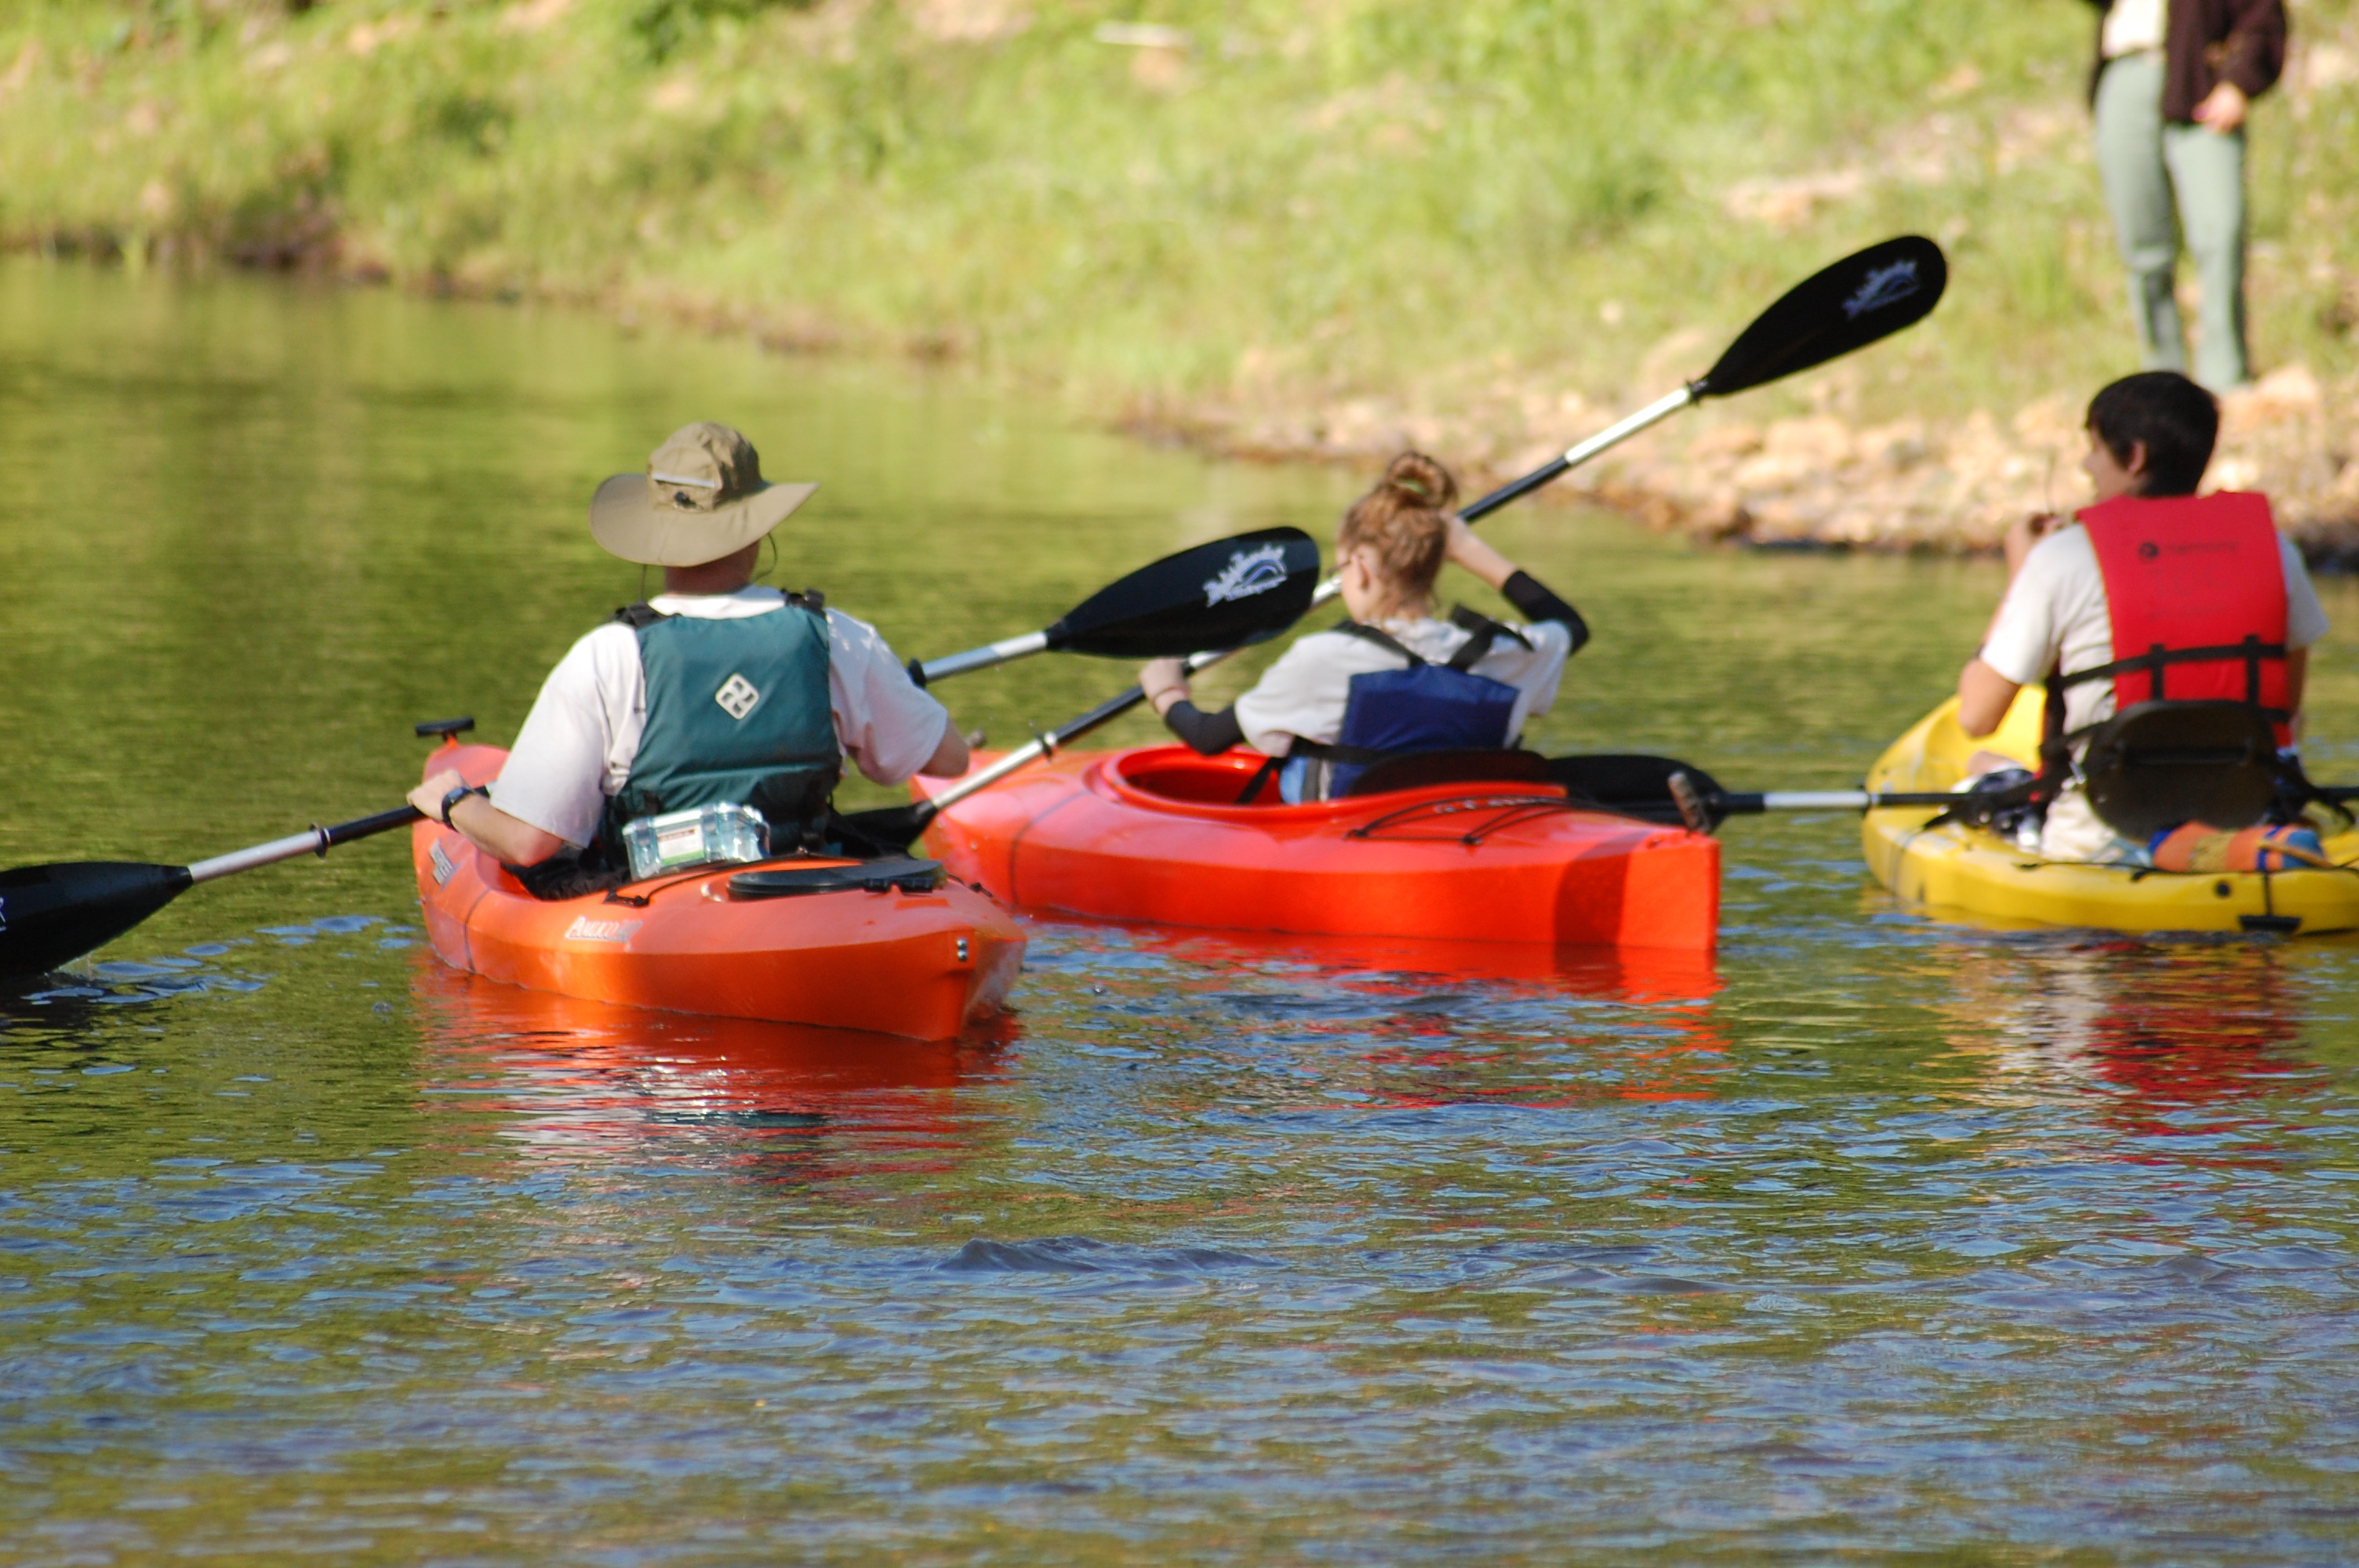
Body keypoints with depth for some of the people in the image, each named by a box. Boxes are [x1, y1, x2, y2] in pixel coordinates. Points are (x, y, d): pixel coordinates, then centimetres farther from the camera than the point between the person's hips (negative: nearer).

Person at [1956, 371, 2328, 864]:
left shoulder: (2064, 556, -9)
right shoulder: (2269, 543, 1)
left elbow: (1976, 718, -4)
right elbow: (2289, 711, 8)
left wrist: (2017, 578, 7)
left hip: (2098, 843, -2)